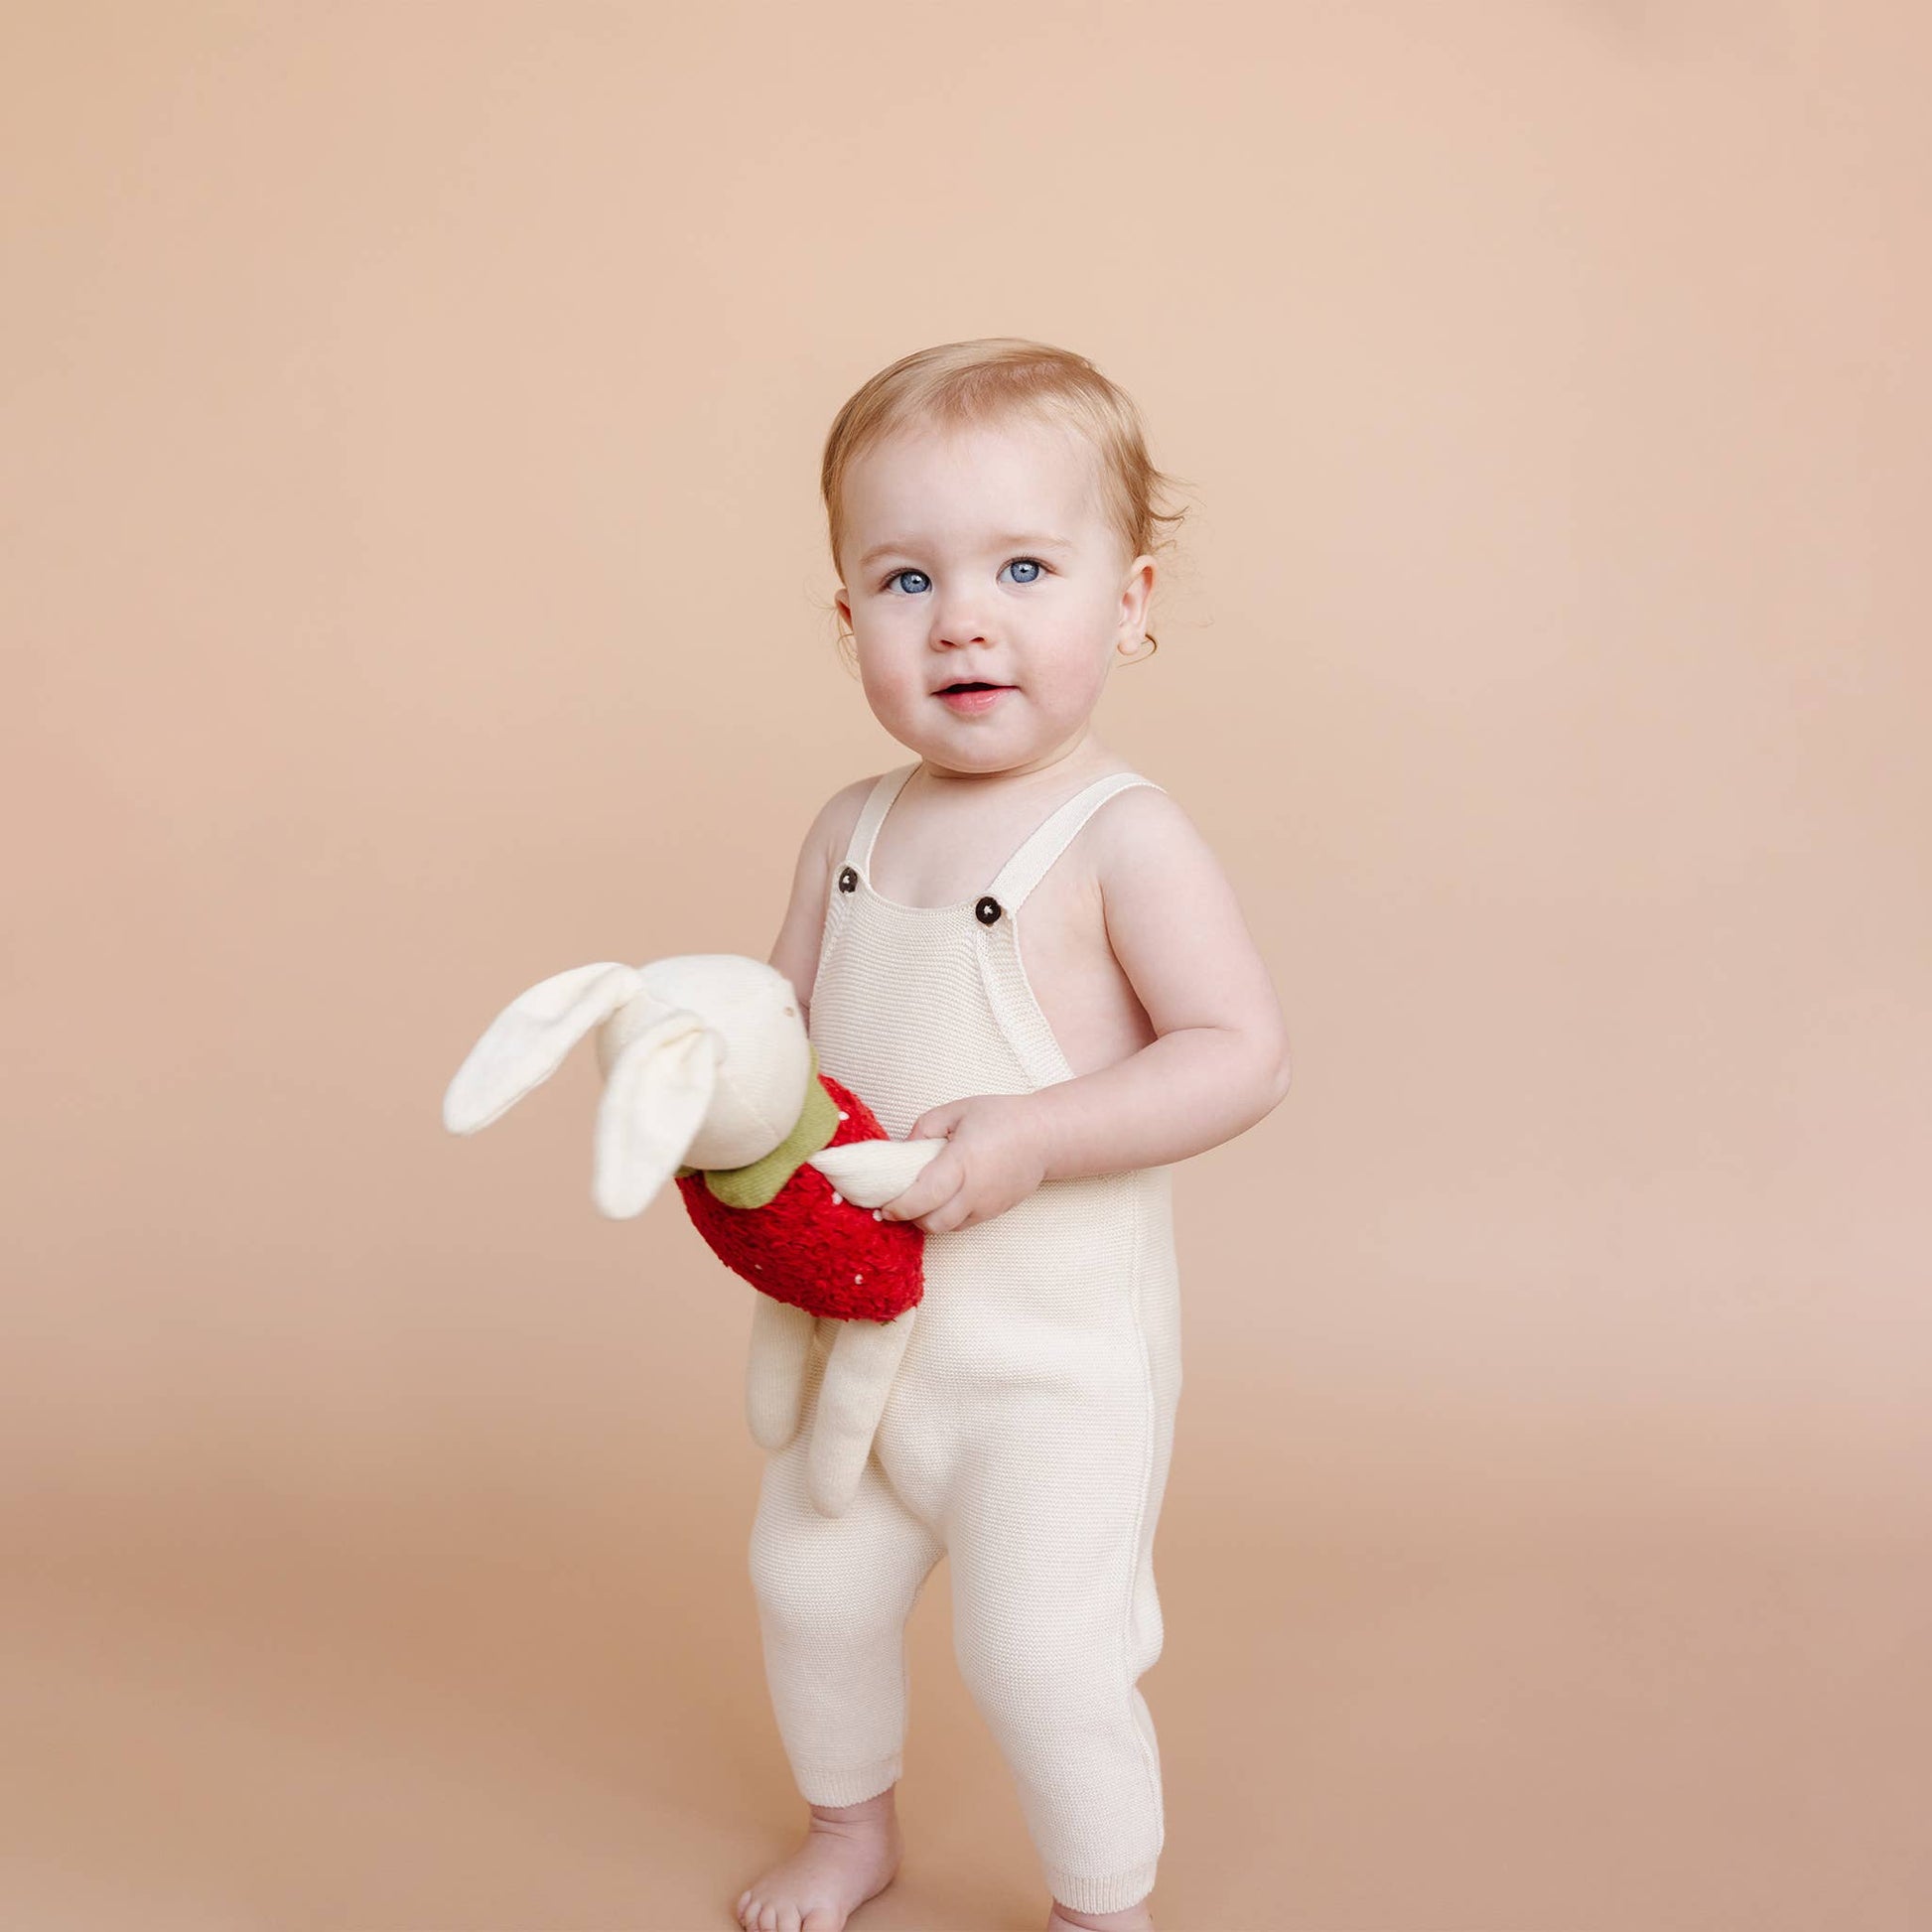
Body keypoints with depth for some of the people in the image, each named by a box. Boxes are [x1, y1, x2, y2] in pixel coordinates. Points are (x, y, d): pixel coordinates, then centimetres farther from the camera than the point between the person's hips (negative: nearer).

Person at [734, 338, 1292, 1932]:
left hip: (1058, 1340, -7)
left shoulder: (1123, 840, -19)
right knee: (811, 1586, 19)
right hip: (864, 1316, 7)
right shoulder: (856, 829, 2)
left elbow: (1243, 1054, -22)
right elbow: (791, 996, 14)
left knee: (1037, 1649, -4)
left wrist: (1031, 1139, -30)